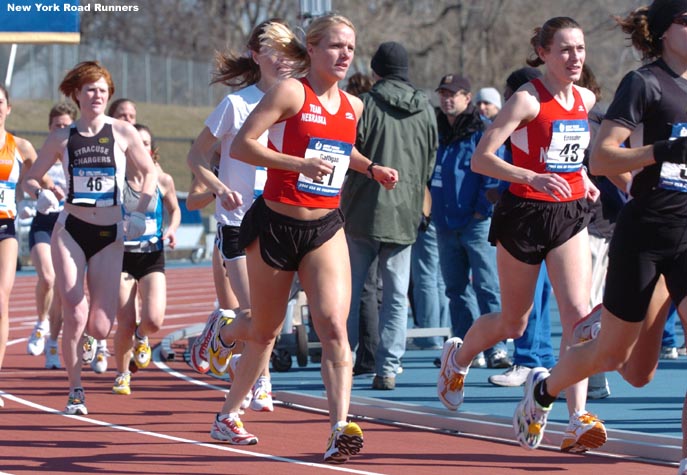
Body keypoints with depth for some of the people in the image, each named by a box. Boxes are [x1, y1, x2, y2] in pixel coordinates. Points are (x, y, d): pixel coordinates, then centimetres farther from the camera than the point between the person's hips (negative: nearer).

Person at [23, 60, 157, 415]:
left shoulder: (122, 133, 2)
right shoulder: (62, 138, 4)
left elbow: (150, 172, 11)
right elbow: (30, 178, 10)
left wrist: (139, 214, -1)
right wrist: (40, 193, -12)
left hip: (109, 235, 0)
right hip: (70, 231, 0)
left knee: (99, 327, -5)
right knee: (75, 313, -16)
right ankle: (75, 393, -2)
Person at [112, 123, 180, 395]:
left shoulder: (162, 181, -1)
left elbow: (174, 210, 17)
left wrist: (172, 229, -2)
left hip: (152, 258, 1)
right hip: (122, 257, -1)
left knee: (153, 321, -16)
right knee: (126, 325, -8)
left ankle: (141, 337, 22)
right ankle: (122, 374, 19)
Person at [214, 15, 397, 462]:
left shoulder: (353, 106, 7)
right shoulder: (291, 92, -12)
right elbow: (241, 145, -17)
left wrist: (371, 168, 11)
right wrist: (300, 163, -28)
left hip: (325, 230, 3)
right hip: (276, 225, -3)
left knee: (334, 325, -17)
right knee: (265, 330, 13)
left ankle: (341, 429, -22)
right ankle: (223, 332, 50)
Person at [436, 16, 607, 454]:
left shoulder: (586, 99, 6)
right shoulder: (527, 100, -13)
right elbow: (481, 159, -20)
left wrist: (582, 178, 10)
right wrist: (531, 178, -33)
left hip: (571, 215, 4)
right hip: (526, 214, -4)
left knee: (579, 314, -14)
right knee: (513, 324, 10)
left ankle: (578, 422, -17)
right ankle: (457, 357, 42)